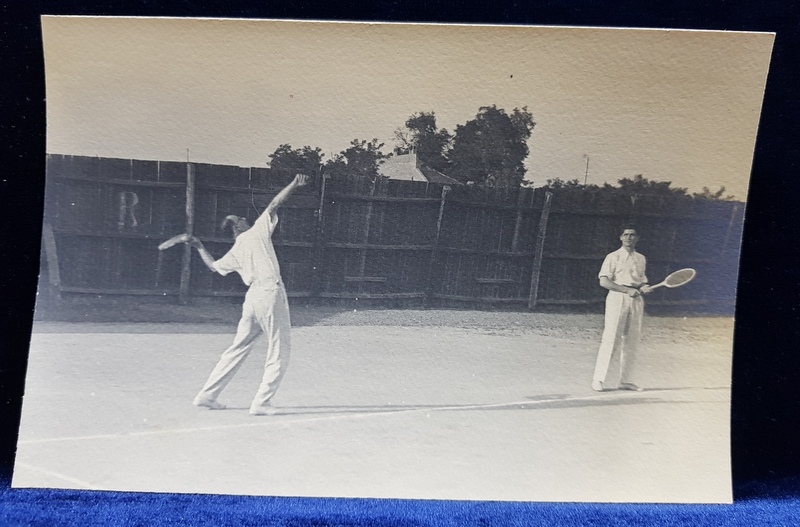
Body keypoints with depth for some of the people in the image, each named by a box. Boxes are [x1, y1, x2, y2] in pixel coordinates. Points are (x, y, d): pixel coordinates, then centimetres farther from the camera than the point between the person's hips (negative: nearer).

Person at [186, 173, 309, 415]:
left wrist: (199, 247, 40)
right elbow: (274, 205, -5)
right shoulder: (258, 231, 4)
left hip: (252, 296, 7)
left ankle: (207, 395, 21)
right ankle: (261, 402, -2)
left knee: (238, 348, 17)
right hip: (271, 293, -7)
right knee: (279, 352, 1)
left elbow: (214, 266, 30)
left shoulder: (235, 253, 18)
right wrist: (294, 185, -6)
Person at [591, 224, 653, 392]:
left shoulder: (641, 259, 17)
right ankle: (598, 379, -5)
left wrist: (643, 288, 1)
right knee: (610, 339, -9)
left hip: (636, 300, 5)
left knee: (632, 341, 4)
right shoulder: (613, 257, 1)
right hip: (617, 298, -5)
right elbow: (604, 281, -8)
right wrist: (627, 290, -16)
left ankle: (626, 380, 10)